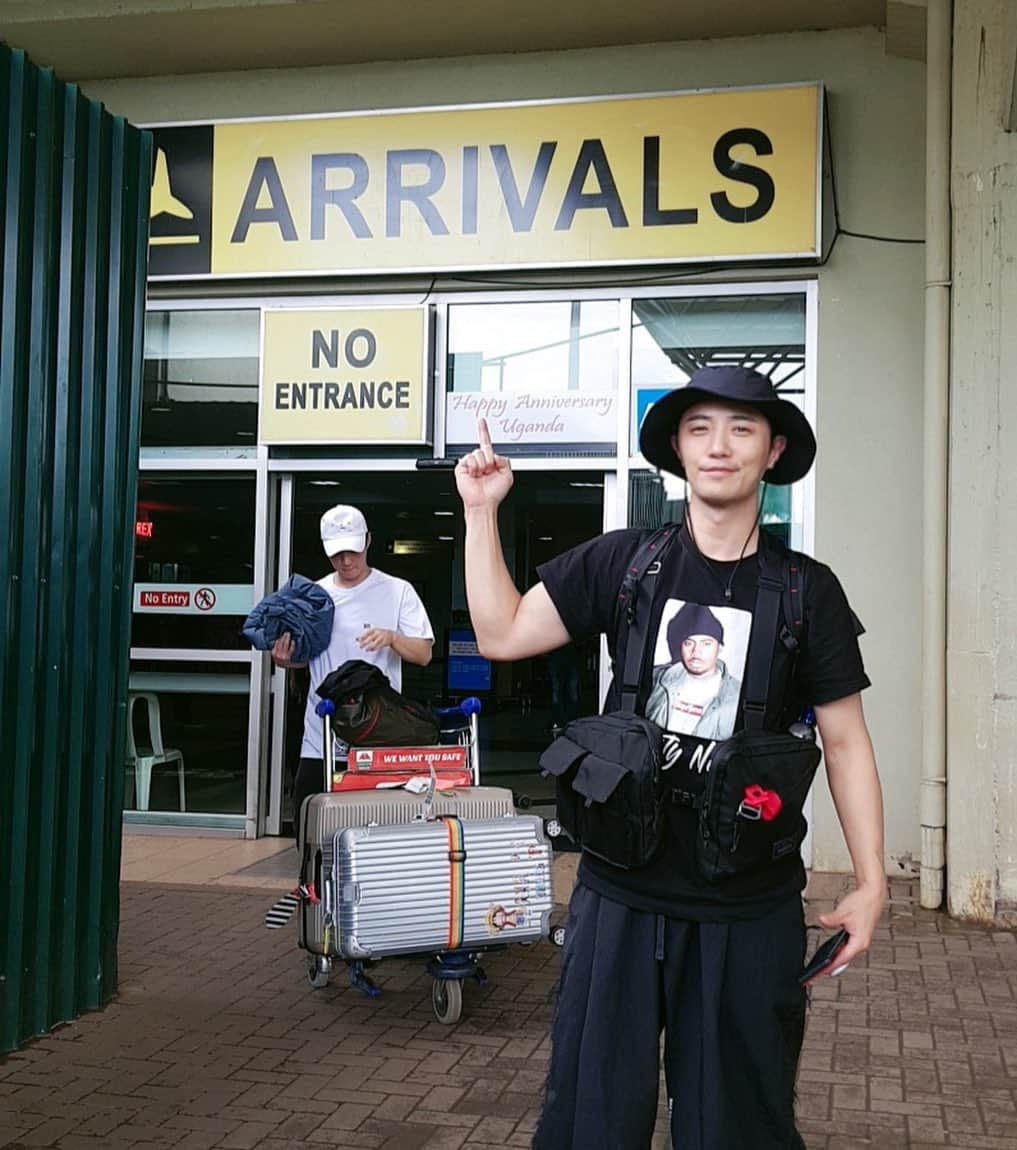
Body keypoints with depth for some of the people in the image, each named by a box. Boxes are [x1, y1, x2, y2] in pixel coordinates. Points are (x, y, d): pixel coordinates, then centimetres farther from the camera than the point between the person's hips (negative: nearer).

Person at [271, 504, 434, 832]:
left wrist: (392, 637, -22)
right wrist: (285, 659, -4)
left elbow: (423, 654, -3)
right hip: (320, 738, 4)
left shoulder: (397, 591, 1)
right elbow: (303, 657, 18)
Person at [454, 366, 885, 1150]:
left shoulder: (807, 590, -2)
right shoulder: (620, 563, 0)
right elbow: (501, 635, -1)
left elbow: (845, 740, 2)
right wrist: (482, 512, -5)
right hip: (620, 895, 1)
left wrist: (871, 880, -2)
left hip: (750, 909, 0)